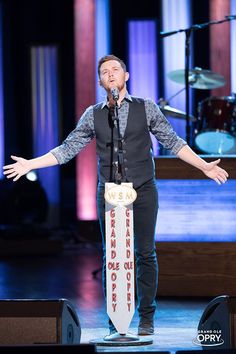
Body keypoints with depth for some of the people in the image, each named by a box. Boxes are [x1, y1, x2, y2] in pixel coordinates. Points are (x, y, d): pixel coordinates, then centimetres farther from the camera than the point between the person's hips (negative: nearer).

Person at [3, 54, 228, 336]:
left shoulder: (146, 108, 3)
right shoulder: (93, 115, 5)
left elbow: (173, 142, 7)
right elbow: (67, 149, 8)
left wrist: (204, 166, 0)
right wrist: (30, 164, 1)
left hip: (143, 191, -1)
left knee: (145, 254, 1)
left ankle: (146, 318, 9)